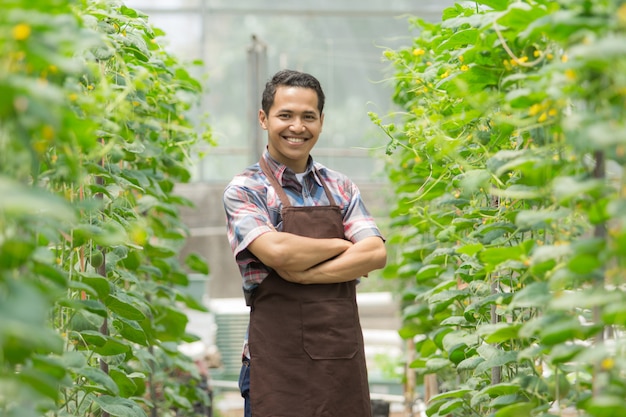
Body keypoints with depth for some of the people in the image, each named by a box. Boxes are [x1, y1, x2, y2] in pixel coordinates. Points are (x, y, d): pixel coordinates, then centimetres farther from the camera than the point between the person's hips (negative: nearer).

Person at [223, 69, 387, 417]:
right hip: (279, 362, -4)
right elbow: (277, 251, -18)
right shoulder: (245, 190, -1)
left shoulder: (341, 188, 13)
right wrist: (342, 246, -3)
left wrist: (302, 273, -13)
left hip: (344, 358, 4)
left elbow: (376, 253, -2)